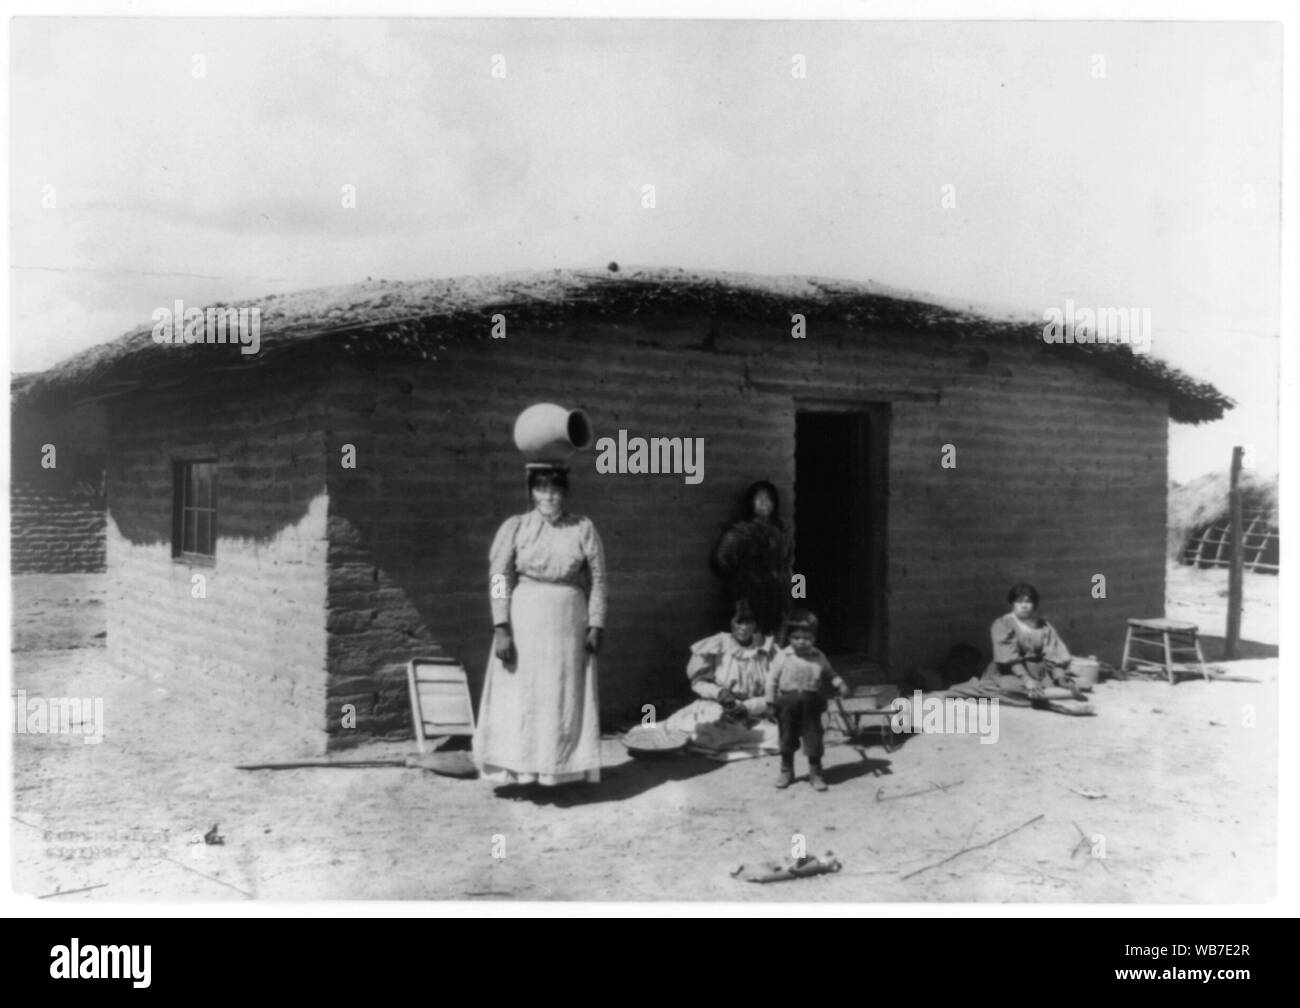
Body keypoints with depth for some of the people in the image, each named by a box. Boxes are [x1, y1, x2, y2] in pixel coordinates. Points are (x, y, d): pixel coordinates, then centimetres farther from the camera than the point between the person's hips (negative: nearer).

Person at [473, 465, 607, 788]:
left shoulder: (583, 529, 2)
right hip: (524, 625, -1)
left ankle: (560, 769, 13)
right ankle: (518, 769, 7)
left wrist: (595, 627, -3)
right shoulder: (514, 528, 0)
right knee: (519, 697, 0)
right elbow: (499, 579, -4)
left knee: (564, 698, 4)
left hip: (568, 626, 1)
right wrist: (501, 629, -12)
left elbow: (597, 580, 3)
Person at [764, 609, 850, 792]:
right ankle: (786, 771, 29)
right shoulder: (782, 656, -7)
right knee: (787, 738, 12)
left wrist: (841, 684, -4)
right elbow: (772, 679, -3)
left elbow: (830, 674, 13)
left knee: (813, 739, 2)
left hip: (811, 704, 0)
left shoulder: (819, 658, -1)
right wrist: (771, 702, -4)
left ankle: (815, 773, 17)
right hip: (788, 703, 0)